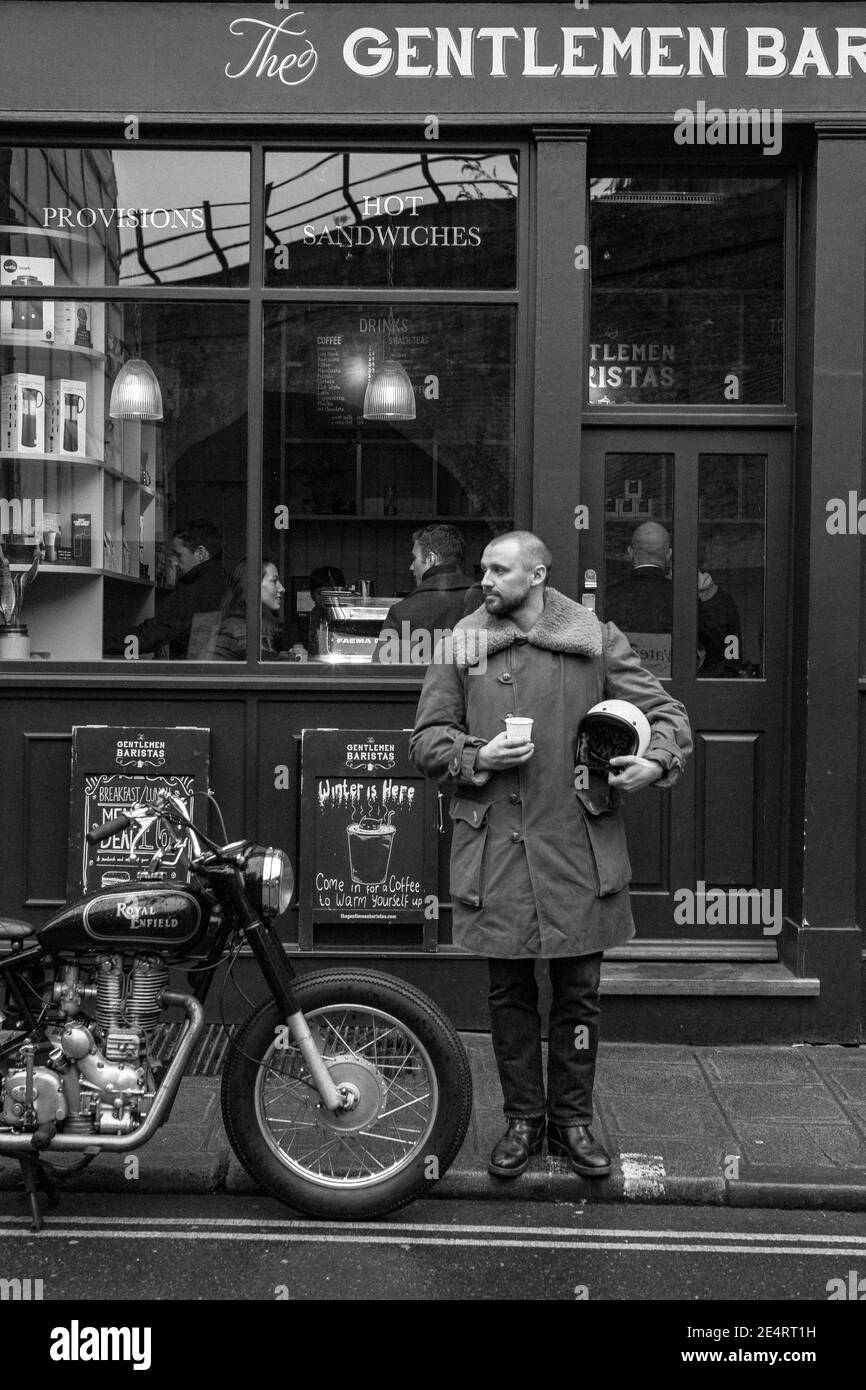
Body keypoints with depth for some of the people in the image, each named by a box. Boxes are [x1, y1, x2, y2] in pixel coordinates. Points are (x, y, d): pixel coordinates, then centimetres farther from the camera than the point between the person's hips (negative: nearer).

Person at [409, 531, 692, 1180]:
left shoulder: (597, 640, 4)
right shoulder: (461, 647, 5)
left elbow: (665, 711, 6)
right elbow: (426, 740, 7)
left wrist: (658, 761, -15)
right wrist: (476, 758, -12)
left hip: (579, 845, 0)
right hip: (495, 844, 1)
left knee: (578, 992, 8)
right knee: (510, 993, 10)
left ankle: (573, 1119, 25)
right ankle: (523, 1119, 25)